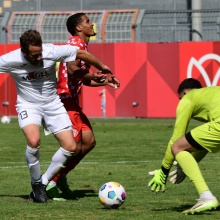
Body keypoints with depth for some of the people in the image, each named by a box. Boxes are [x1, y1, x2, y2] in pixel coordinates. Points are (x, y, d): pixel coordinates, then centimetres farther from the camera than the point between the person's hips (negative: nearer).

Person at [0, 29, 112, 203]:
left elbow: (81, 53, -6)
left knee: (70, 147, -7)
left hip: (52, 104, 3)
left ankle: (44, 181, 12)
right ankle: (36, 183, -4)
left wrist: (102, 68, 9)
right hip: (28, 105, -3)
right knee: (34, 141, -30)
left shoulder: (52, 52, -21)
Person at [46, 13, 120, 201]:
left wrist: (104, 81, 14)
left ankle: (61, 177, 14)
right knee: (74, 147, -11)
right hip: (65, 100, -10)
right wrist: (95, 75, -16)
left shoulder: (82, 45, 19)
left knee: (89, 141, 9)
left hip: (72, 102, 10)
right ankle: (50, 183, -3)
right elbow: (72, 70, -27)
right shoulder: (76, 43, -12)